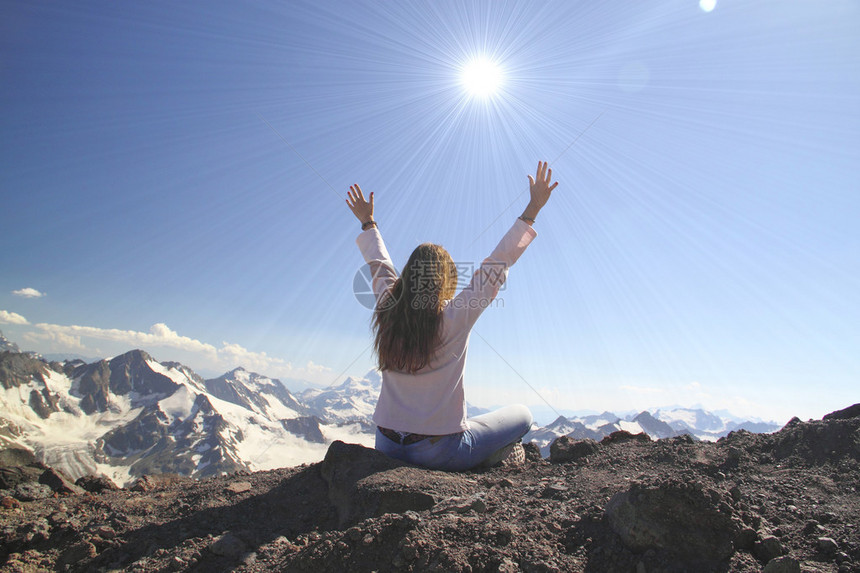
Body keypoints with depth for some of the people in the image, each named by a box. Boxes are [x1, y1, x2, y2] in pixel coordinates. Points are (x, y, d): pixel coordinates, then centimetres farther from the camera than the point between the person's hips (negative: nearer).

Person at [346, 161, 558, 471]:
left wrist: (368, 223, 30)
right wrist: (532, 210, -2)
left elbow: (379, 266, 15)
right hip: (438, 452, -4)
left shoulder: (388, 310, -4)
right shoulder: (455, 317, -16)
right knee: (522, 414, 14)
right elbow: (497, 263, -9)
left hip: (387, 447, 4)